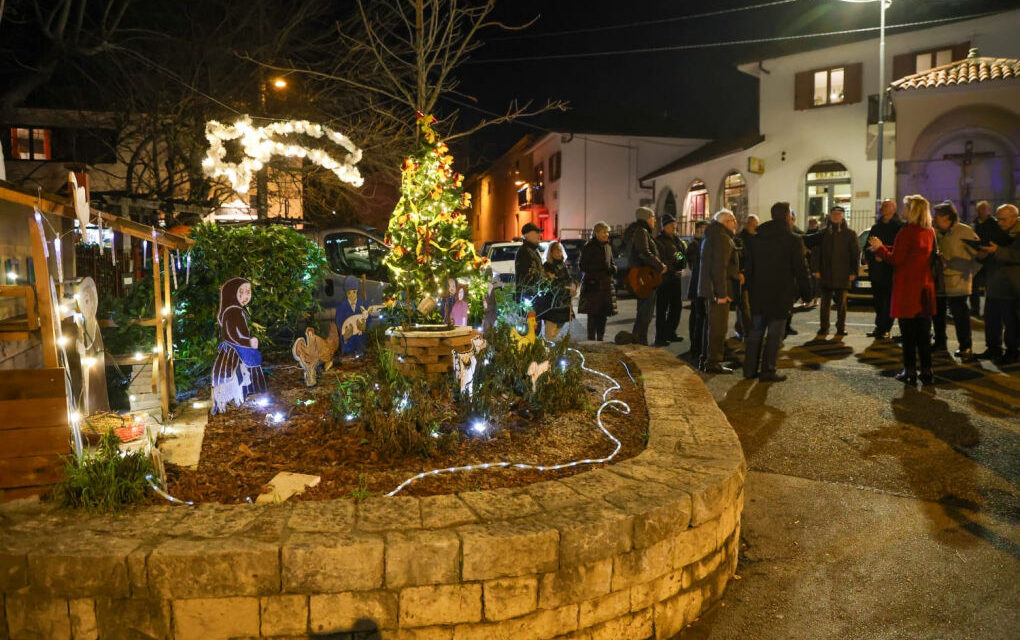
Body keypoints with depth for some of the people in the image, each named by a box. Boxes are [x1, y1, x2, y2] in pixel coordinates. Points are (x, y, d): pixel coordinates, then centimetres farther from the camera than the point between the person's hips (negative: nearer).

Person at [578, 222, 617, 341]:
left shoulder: (607, 246, 15)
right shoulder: (589, 247, -5)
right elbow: (583, 266, -9)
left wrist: (613, 269, 0)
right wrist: (601, 267, -15)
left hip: (606, 285, 6)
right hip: (593, 285, -6)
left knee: (603, 314, 6)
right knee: (593, 315, -5)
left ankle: (600, 339, 15)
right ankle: (591, 340, 0)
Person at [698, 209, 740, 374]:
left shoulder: (711, 236, 18)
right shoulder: (722, 237, -14)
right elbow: (719, 267, -21)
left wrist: (736, 273, 9)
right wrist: (722, 293, -22)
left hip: (710, 289, 10)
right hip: (718, 288, -10)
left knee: (712, 324, 17)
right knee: (718, 326, -4)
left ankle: (706, 359, 24)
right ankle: (713, 362, -1)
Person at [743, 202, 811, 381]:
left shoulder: (754, 239, 7)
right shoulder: (793, 240, -8)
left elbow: (748, 267, 10)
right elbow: (800, 269, -7)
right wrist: (806, 292, 3)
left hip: (758, 293, 5)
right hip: (781, 294, -5)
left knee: (755, 331, 13)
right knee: (775, 333, 0)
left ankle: (750, 368, 15)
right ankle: (768, 370, 0)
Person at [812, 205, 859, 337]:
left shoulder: (850, 233, 5)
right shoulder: (823, 233, 7)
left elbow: (855, 253, 5)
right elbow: (815, 251, 6)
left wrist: (853, 272, -2)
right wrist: (816, 269, -2)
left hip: (843, 274, -1)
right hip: (825, 274, 1)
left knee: (841, 302, 4)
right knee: (825, 302, 4)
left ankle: (841, 327, 12)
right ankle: (824, 327, 11)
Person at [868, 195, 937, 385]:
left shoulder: (906, 232, -14)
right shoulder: (929, 232, 9)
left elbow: (896, 260, -13)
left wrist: (879, 248, 3)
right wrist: (882, 249, 19)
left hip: (907, 289, -6)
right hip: (925, 289, 6)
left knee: (908, 333, 0)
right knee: (924, 333, 10)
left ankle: (910, 371, 4)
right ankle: (926, 371, 13)